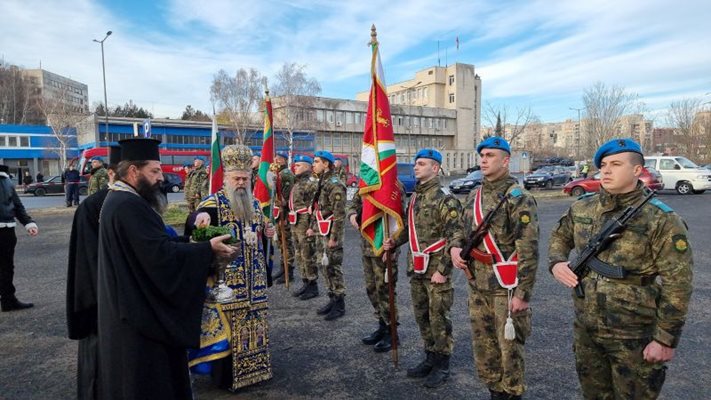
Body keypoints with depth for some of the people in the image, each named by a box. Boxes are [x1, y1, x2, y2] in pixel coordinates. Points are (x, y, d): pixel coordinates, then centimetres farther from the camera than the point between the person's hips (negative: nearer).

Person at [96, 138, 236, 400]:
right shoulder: (129, 205, -24)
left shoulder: (118, 200, 11)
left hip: (128, 304, 11)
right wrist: (208, 248, -21)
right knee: (150, 379, 4)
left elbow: (152, 244, 13)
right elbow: (162, 254, -28)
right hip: (141, 308, -11)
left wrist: (200, 245, 6)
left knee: (132, 375, 23)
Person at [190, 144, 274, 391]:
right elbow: (195, 223, -29)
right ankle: (226, 373, 18)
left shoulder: (255, 204, 10)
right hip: (225, 277, -6)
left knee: (254, 319, 14)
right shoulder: (214, 202, -8)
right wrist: (202, 216, -51)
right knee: (225, 323, 1)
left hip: (253, 277, 6)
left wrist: (266, 232, 0)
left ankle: (253, 366, 32)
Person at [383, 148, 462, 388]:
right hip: (416, 268, 8)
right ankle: (430, 358, 32)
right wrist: (395, 242, 3)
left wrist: (442, 270, -19)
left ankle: (442, 365, 21)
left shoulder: (445, 199, -14)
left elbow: (454, 238, -17)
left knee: (438, 318, 4)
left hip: (435, 268, -7)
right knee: (421, 316, 16)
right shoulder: (415, 197, 10)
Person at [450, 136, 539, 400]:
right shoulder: (474, 195, 9)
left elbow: (529, 250, -16)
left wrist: (523, 293, -18)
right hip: (477, 285, 7)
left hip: (506, 288, -7)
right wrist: (455, 247, -1)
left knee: (509, 346, 7)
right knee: (482, 344, 17)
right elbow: (463, 229, 20)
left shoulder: (518, 198, -13)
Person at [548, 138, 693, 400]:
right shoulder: (582, 208, 0)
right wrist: (557, 263, -4)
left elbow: (677, 283, -14)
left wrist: (666, 339, -15)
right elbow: (559, 237, 17)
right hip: (585, 330, 5)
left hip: (634, 337, -4)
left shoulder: (661, 220, -15)